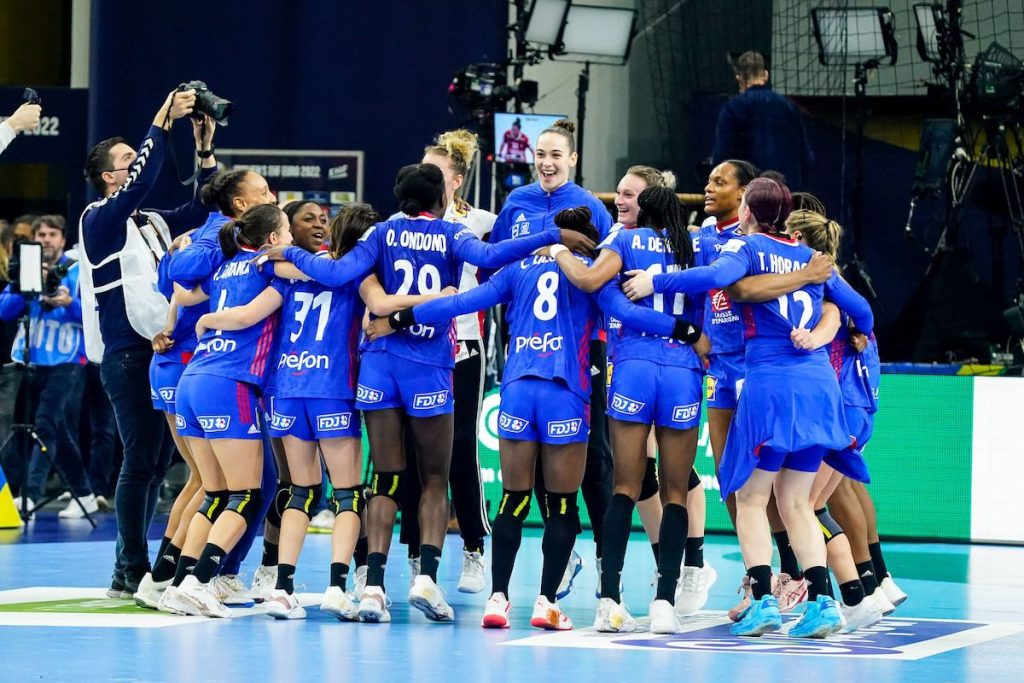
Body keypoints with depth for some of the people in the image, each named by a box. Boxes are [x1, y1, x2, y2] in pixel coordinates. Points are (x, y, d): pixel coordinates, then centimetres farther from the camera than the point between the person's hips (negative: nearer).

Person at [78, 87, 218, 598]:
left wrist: (205, 149, 7)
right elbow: (141, 183, -22)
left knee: (155, 462, 9)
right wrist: (162, 124, -21)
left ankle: (134, 569, 15)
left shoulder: (152, 223, 16)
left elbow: (202, 209, 17)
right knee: (141, 460, -10)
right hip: (127, 355, -8)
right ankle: (130, 572, -8)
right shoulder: (99, 220, -6)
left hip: (163, 353, 8)